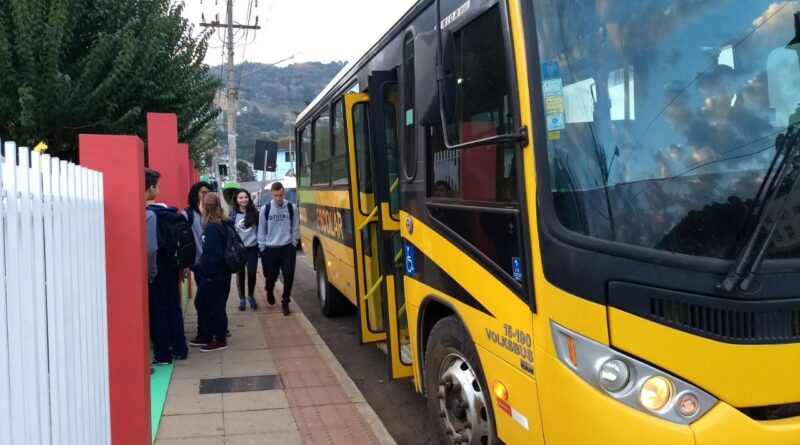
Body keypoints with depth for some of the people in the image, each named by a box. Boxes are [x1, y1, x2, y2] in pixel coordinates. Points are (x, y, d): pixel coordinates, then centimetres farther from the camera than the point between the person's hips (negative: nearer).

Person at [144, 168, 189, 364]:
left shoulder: (148, 214, -17)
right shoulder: (167, 211, 4)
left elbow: (150, 249, -25)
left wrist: (149, 273, -15)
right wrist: (179, 264, 12)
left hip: (157, 269, -6)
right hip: (170, 267, 6)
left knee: (158, 311, 3)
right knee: (173, 307, 15)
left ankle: (162, 354, 10)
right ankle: (180, 349, 22)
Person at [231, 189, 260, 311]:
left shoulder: (254, 213, -2)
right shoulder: (233, 214, -3)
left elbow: (259, 229, 6)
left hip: (252, 248, 0)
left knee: (252, 273, 3)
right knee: (240, 274, 8)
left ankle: (250, 296, 24)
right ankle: (242, 298, 21)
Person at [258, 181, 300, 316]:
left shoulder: (292, 208, -3)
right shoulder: (265, 209, -4)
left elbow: (295, 229, 5)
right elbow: (262, 230, 3)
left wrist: (293, 244, 0)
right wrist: (262, 247, 0)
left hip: (287, 248, 0)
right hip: (270, 249, 0)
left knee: (288, 276, -4)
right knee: (271, 276, 9)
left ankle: (285, 302, 10)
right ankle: (270, 292, 42)